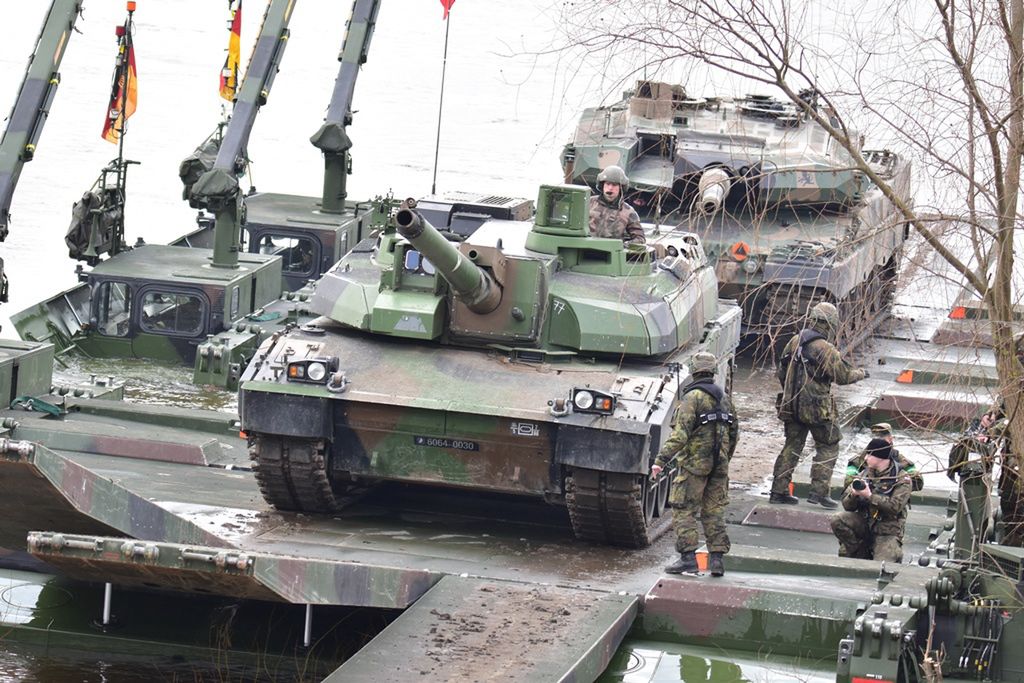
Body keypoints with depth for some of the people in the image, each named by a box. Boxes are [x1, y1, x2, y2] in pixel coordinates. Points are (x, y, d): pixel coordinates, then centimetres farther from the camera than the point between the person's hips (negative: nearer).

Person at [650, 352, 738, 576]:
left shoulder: (693, 397, -11)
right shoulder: (723, 397, 11)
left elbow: (680, 434, -19)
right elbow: (734, 432, 18)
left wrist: (661, 460, -19)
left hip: (694, 463, -7)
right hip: (719, 465, 7)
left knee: (684, 509, -1)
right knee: (714, 511, 10)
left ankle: (688, 556, -7)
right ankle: (717, 558, 6)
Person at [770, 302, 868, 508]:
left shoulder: (795, 342, 5)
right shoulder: (825, 349, -17)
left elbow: (782, 373, 13)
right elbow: (843, 375, -11)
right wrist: (861, 373, 8)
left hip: (791, 404, 7)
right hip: (817, 408, -6)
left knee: (792, 447, 14)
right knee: (828, 446, 6)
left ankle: (779, 491, 14)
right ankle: (819, 490, -1)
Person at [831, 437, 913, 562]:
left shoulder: (902, 479, -7)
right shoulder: (864, 474, 7)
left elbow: (895, 507, -21)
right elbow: (847, 505, 5)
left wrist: (870, 496, -25)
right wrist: (853, 495, -18)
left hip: (888, 530, -4)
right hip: (864, 523, 4)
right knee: (837, 520, -22)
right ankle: (859, 553, -4)